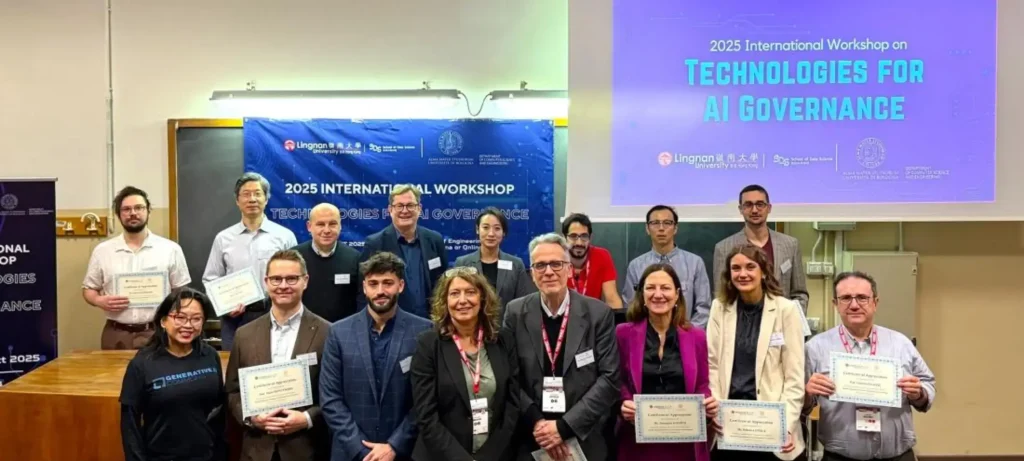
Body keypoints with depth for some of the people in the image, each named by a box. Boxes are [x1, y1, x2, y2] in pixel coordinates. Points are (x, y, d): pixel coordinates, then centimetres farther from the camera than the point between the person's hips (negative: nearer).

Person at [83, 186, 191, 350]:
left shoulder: (170, 249, 2)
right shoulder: (102, 251, 7)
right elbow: (88, 289, 14)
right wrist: (100, 301, -9)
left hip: (158, 333, -1)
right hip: (116, 335, 2)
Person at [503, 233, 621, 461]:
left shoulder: (598, 313, -6)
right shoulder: (516, 313, -2)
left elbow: (609, 378, -8)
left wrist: (565, 426, -14)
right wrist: (536, 422, -14)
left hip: (585, 439, 0)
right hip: (530, 438, 1)